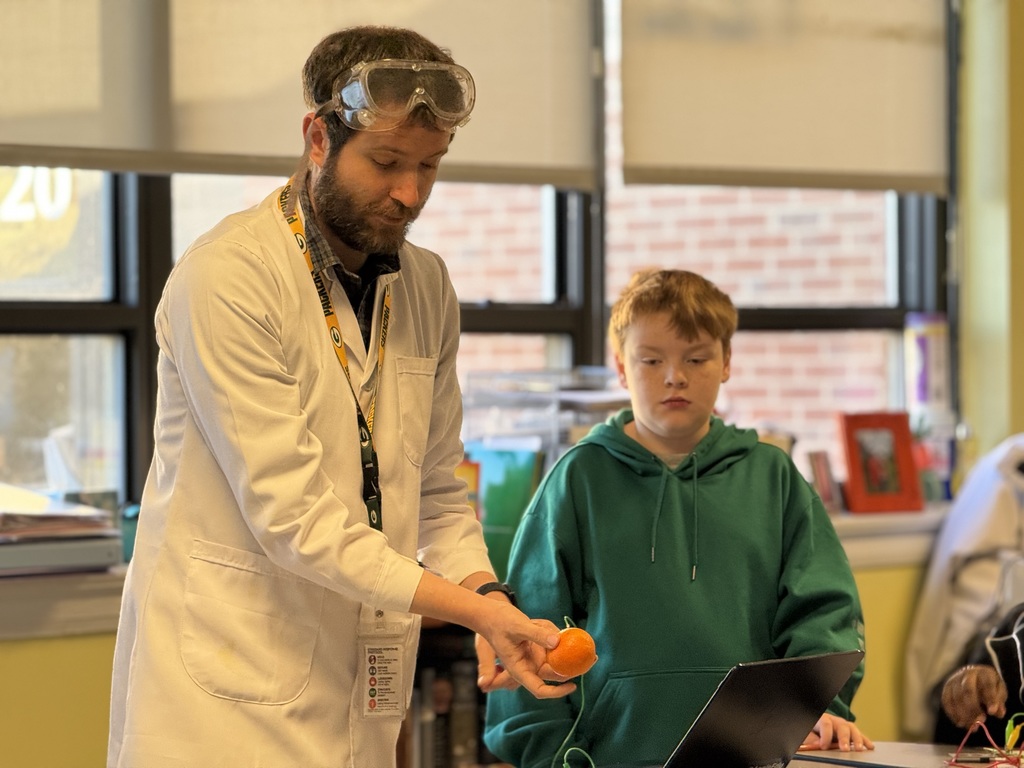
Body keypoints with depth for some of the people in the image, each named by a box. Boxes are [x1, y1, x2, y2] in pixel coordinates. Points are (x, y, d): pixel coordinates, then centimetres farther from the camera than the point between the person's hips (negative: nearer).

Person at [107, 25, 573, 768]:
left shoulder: (427, 288, 8)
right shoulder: (227, 275, -14)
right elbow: (289, 514, -19)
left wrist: (487, 593, -6)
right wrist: (475, 609, -22)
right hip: (228, 698, -6)